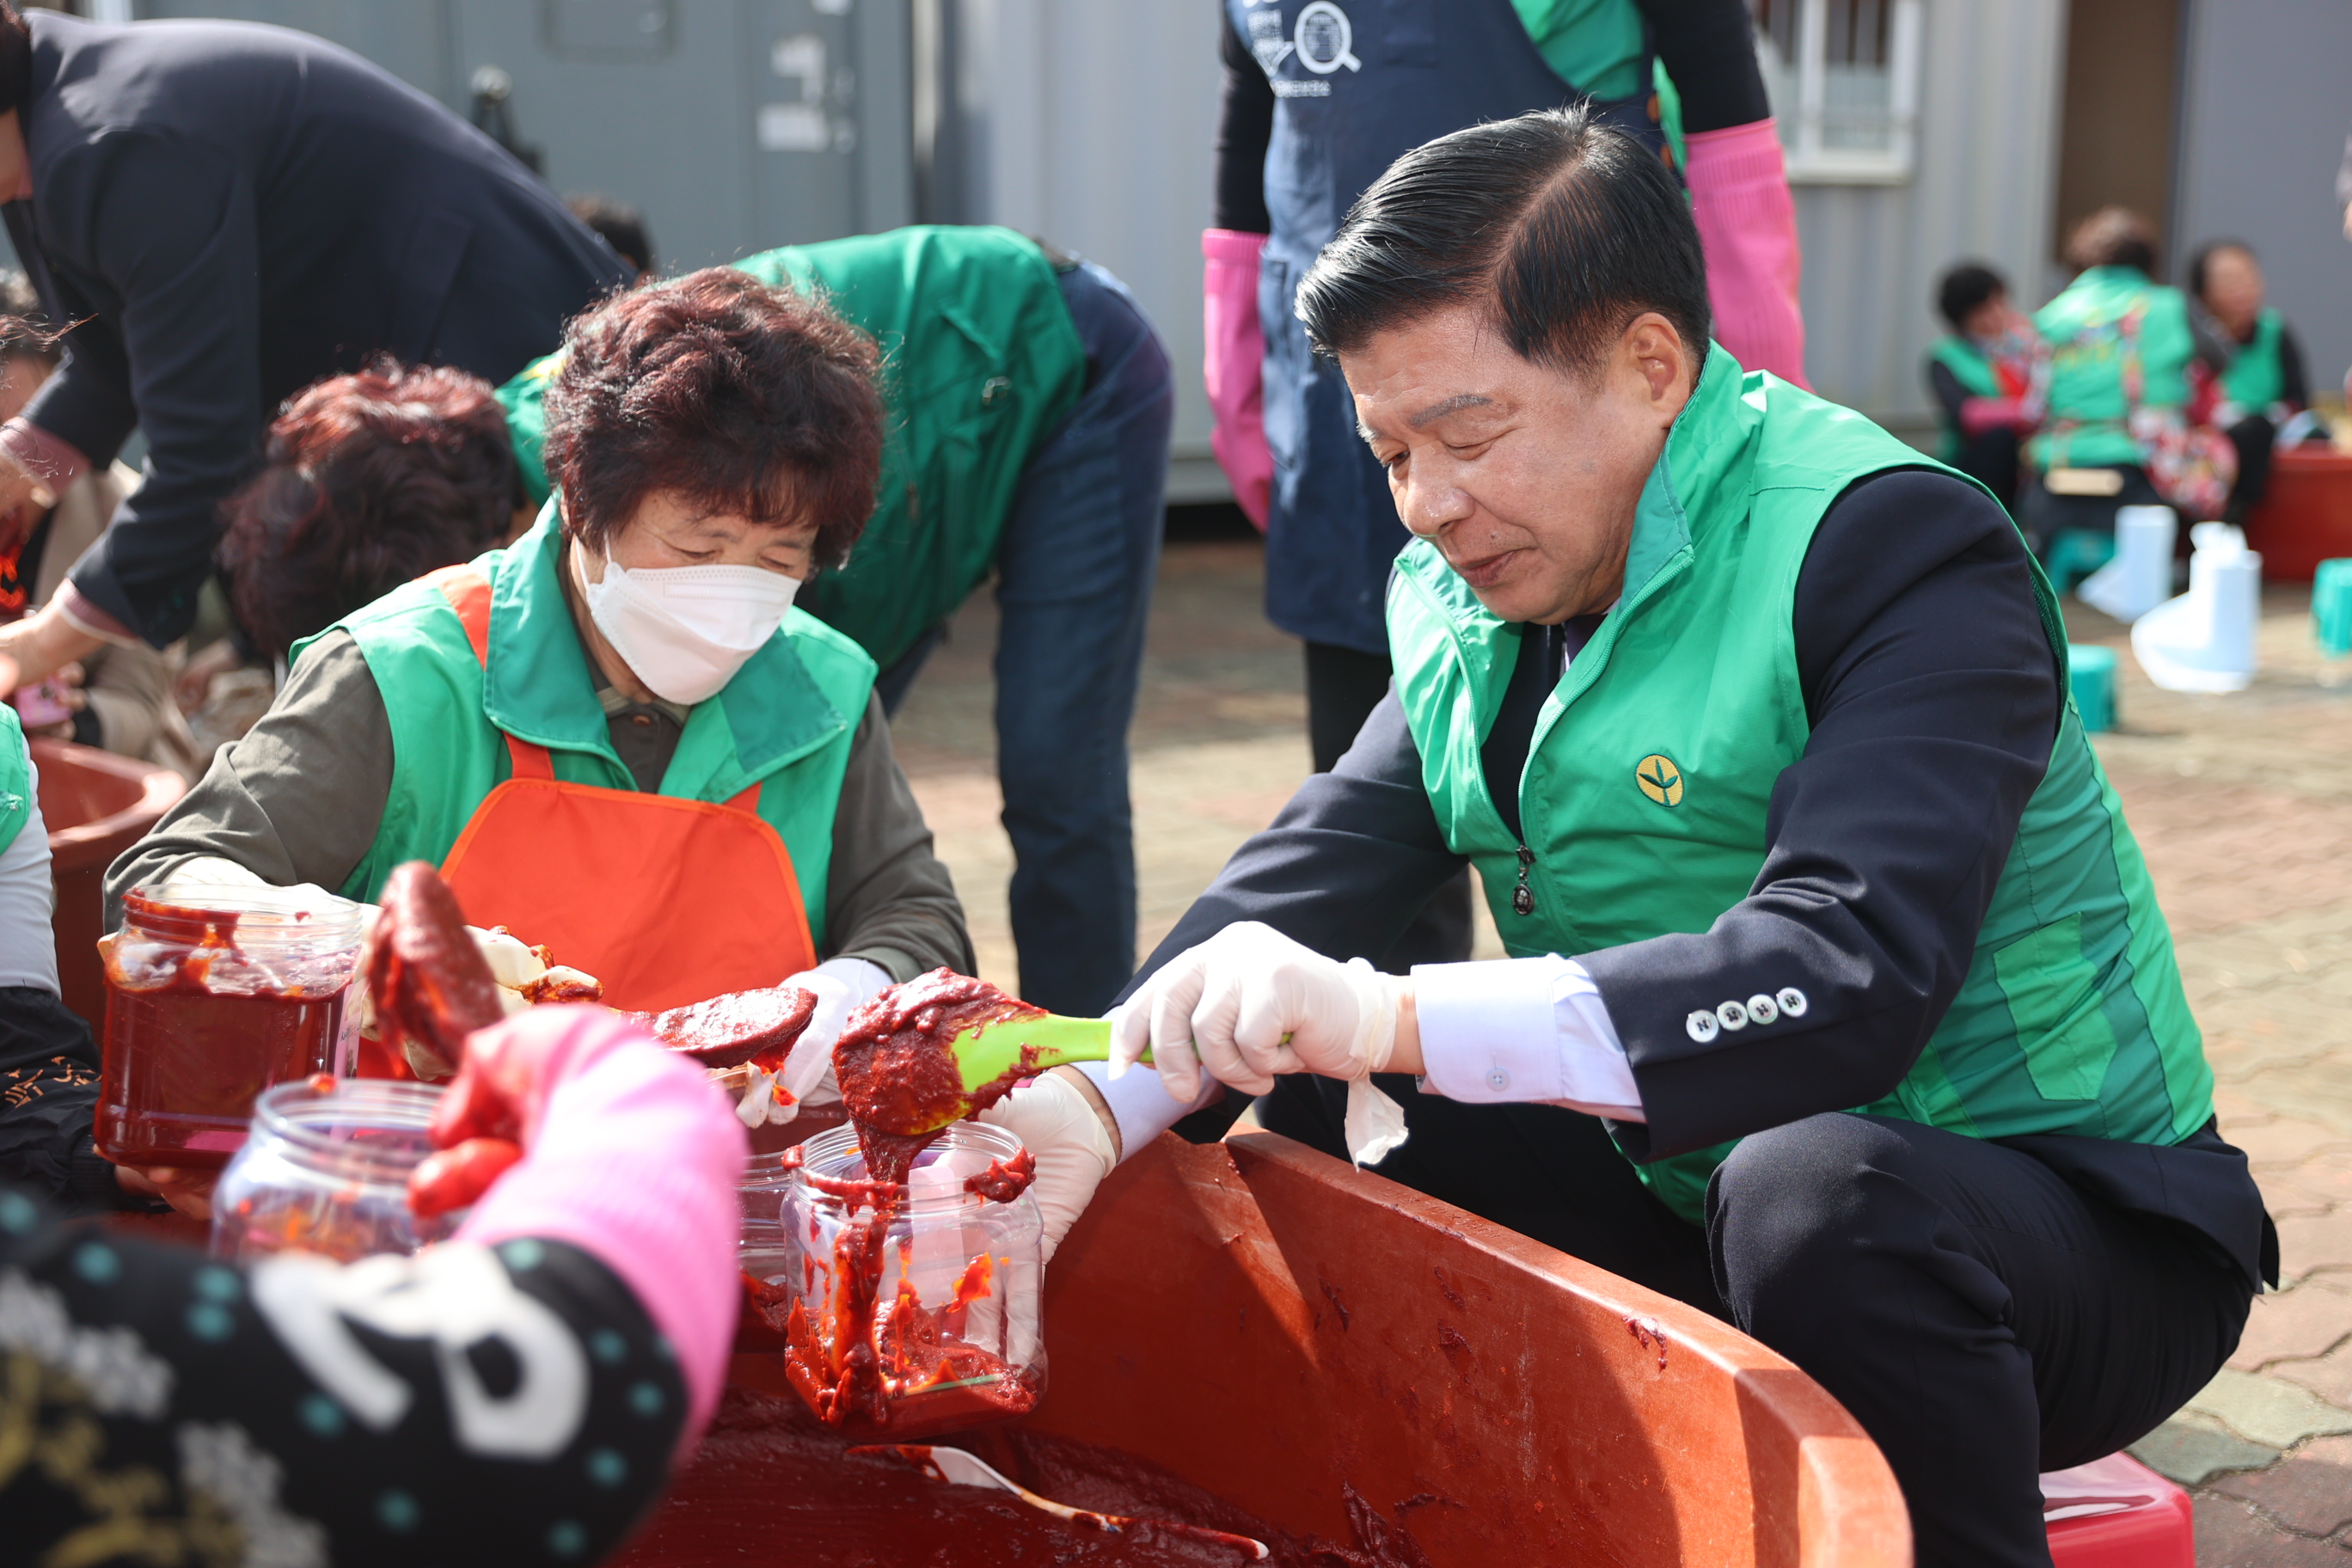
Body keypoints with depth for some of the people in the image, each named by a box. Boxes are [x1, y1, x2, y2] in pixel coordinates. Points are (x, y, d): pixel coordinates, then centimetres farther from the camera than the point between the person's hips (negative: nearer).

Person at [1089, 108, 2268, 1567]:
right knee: (1313, 1112, -1)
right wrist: (1088, 1110, -24)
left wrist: (1401, 1018, -43)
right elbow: (1327, 860, -7)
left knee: (1814, 1187, -37)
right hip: (1692, 1197, 7)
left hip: (2067, 1214, -7)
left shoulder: (1895, 549, -21)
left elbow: (1851, 976, -34)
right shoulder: (1471, 591, 3)